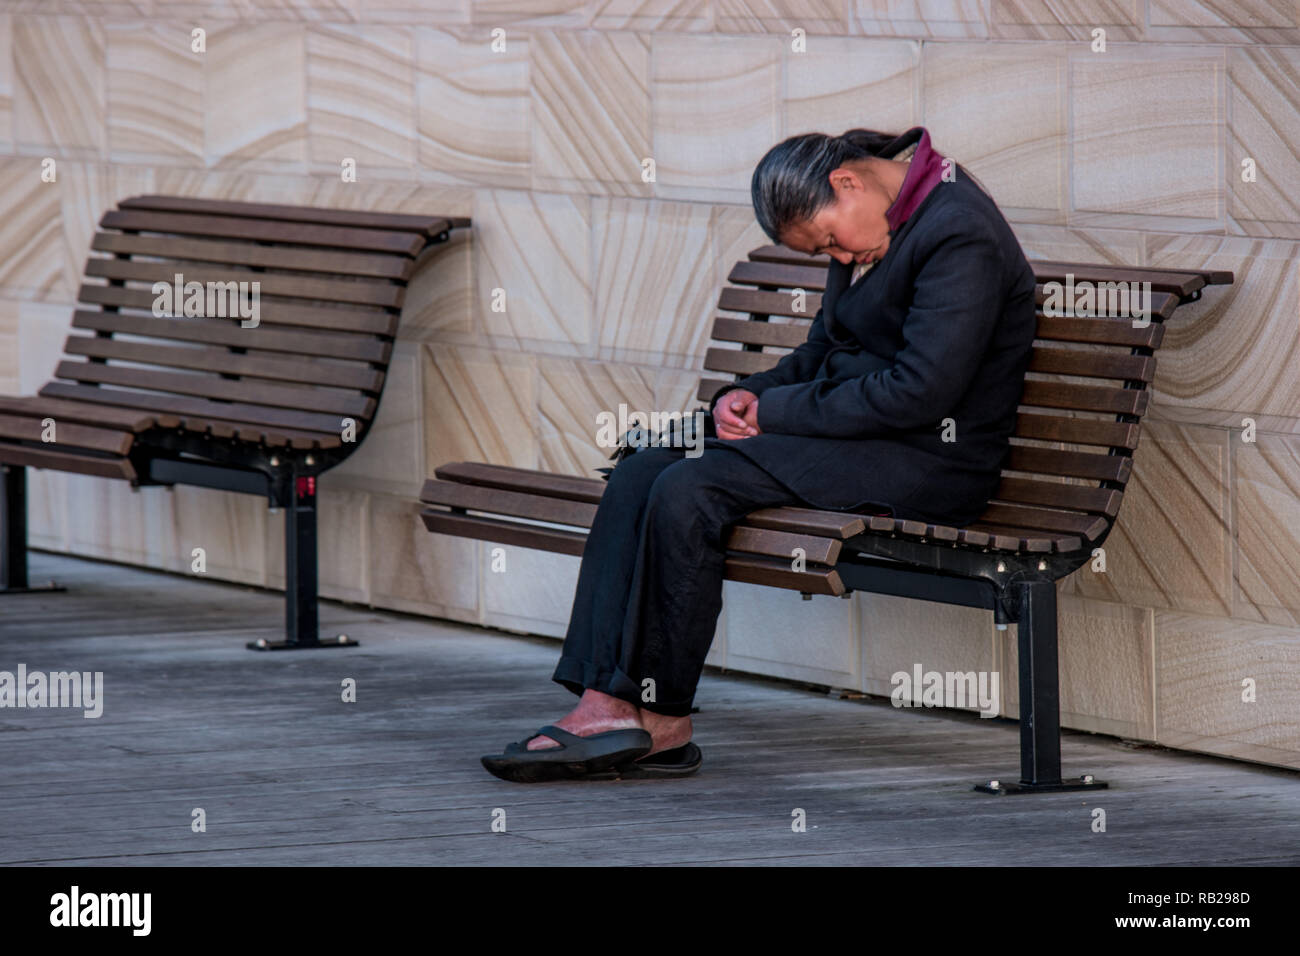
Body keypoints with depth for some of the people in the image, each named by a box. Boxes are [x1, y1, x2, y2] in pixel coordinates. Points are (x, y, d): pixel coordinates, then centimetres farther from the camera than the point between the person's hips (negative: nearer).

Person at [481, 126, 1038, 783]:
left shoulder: (959, 235, -16)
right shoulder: (870, 227, 13)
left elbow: (920, 391, -22)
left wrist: (775, 412, -15)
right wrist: (749, 395, 0)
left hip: (924, 464, -10)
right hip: (855, 435, 10)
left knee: (689, 488, -24)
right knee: (640, 475, -8)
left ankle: (661, 720, -13)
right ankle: (606, 701, -17)